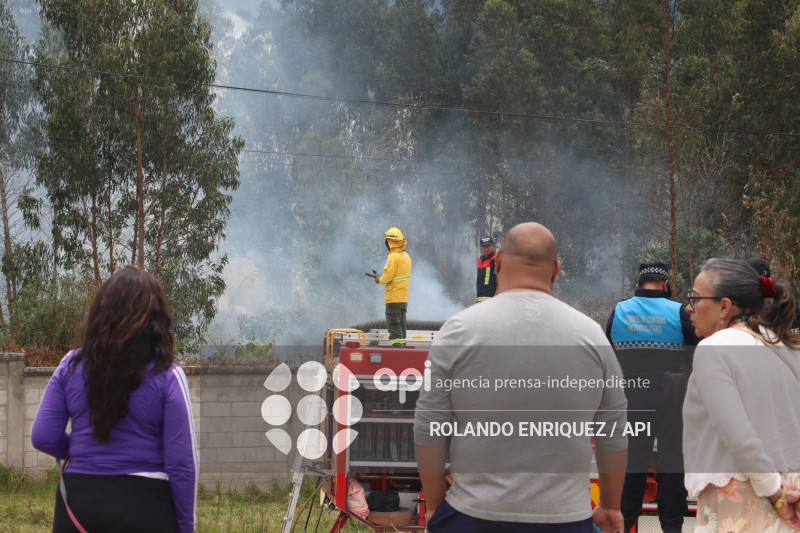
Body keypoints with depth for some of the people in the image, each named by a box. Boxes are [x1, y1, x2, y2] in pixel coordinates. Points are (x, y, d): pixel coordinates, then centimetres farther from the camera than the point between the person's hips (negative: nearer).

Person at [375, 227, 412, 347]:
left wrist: (379, 279, 2)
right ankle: (402, 345, 16)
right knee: (401, 324, 14)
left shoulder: (393, 257, -15)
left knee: (393, 324, -8)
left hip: (393, 297, -8)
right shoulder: (406, 256, 12)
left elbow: (387, 276, -19)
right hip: (404, 297, 8)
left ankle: (396, 346, -14)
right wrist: (382, 277, 15)